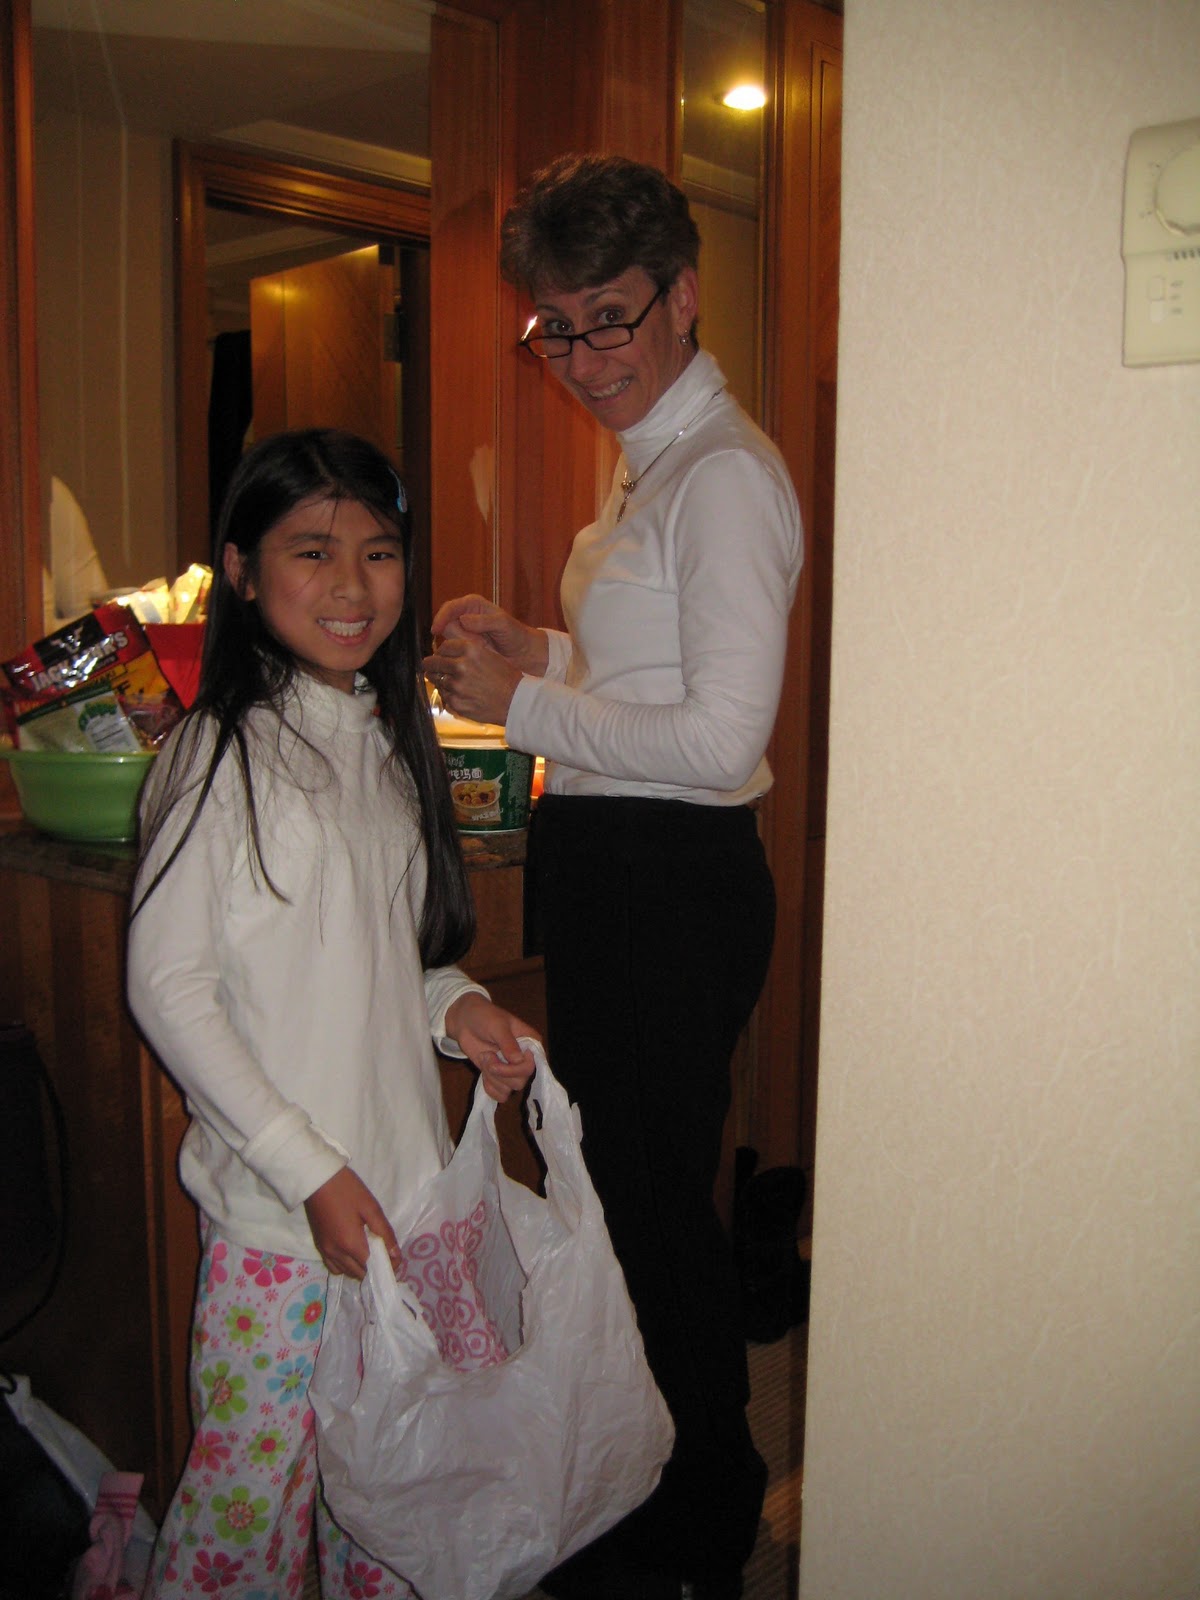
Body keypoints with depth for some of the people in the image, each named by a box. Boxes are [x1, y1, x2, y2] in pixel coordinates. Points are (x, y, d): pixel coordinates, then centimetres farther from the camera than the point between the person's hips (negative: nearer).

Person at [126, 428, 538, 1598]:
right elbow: (167, 989, -13)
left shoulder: (389, 739, 8)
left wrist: (453, 1007, -2)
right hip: (278, 1210, -6)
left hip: (407, 1189, 6)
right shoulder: (219, 754, -13)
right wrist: (312, 1171, -16)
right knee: (255, 1480, 6)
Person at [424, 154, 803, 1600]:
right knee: (624, 1194, 20)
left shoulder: (725, 476, -16)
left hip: (670, 885, -10)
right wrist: (536, 648, 10)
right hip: (612, 876, 10)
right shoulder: (650, 463, 15)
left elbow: (720, 734, -22)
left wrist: (523, 707, -15)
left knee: (657, 1208, 4)